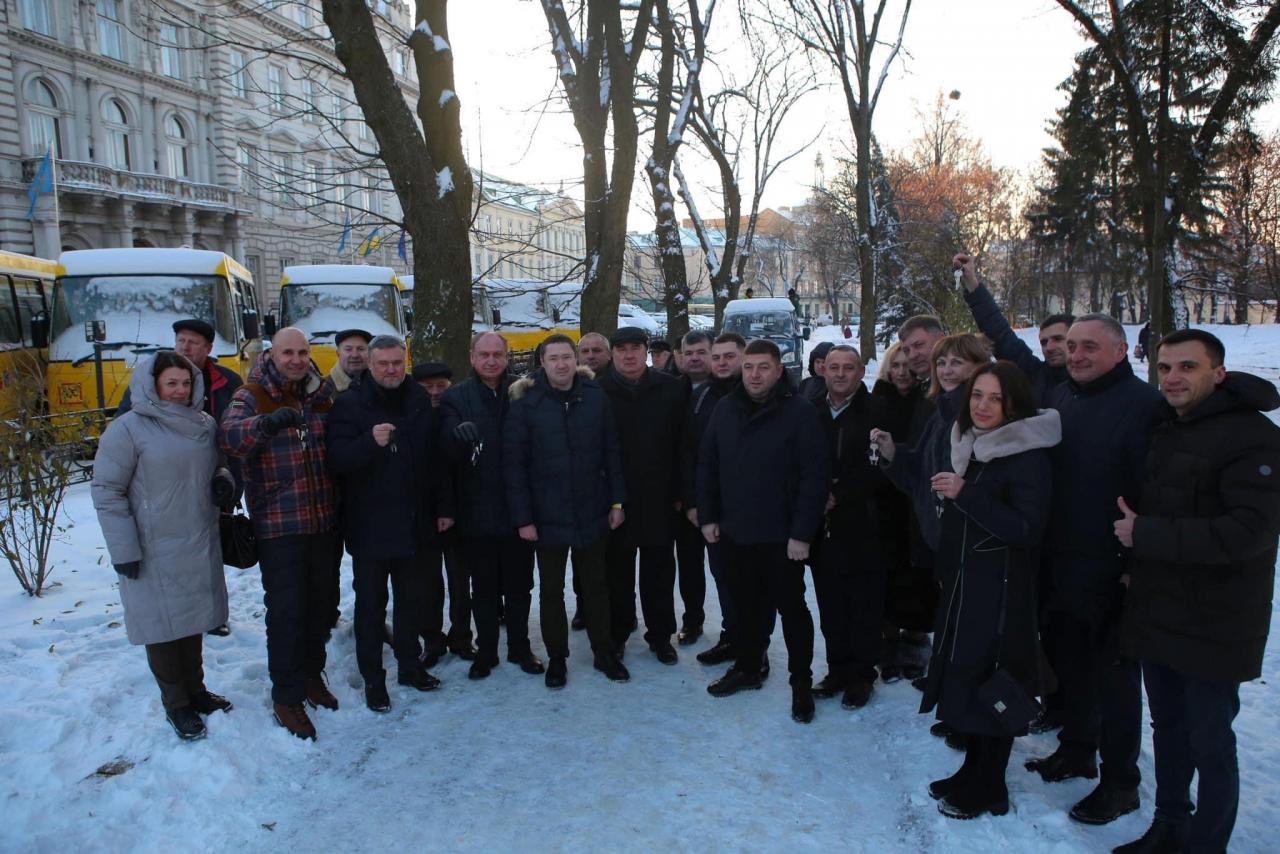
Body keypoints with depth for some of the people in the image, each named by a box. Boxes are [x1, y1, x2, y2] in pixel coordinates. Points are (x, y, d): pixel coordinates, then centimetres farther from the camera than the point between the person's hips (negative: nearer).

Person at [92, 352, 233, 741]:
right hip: (156, 552, -5)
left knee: (193, 620, 18)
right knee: (165, 625, 7)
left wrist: (223, 480, -4)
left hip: (200, 545, 5)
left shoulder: (205, 424, 4)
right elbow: (106, 490, -11)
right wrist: (123, 549, -14)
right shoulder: (128, 428, -12)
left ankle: (195, 689, 35)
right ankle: (176, 704, 22)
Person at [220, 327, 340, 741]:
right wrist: (266, 423, -45)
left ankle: (311, 673, 35)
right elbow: (229, 435, -26)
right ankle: (286, 695, 14)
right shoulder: (251, 397, -6)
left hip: (323, 521, 5)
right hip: (278, 525, -4)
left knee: (322, 602, 15)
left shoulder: (322, 394, 7)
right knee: (286, 610, -1)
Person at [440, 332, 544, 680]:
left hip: (517, 509, 1)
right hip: (477, 511, 0)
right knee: (484, 587, 12)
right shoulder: (455, 397, 0)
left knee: (519, 585, 13)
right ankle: (486, 652, 27)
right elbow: (447, 451, -15)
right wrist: (459, 433, -35)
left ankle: (520, 648, 29)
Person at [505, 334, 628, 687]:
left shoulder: (595, 397, -4)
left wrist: (617, 500, -1)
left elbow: (612, 452, 2)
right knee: (551, 591, 13)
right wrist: (522, 518, -12)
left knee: (596, 585, 16)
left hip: (592, 514, 2)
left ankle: (604, 652, 32)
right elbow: (513, 464, -9)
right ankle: (556, 658, 30)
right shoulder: (526, 403, -10)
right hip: (548, 518, -1)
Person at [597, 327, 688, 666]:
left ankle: (660, 634, 25)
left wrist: (679, 492, -3)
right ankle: (617, 634, 25)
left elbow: (683, 444, 1)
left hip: (660, 498, 1)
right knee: (618, 570, 10)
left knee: (660, 570, 11)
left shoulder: (672, 390, 1)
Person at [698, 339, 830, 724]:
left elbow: (815, 475, -15)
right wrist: (708, 516, 4)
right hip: (735, 531, 4)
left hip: (781, 537, -4)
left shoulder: (800, 412, -13)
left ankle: (801, 682, 24)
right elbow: (707, 465, 8)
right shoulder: (725, 408, 1)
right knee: (748, 604, 18)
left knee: (791, 607, 9)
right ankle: (747, 667, 36)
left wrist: (802, 533, -17)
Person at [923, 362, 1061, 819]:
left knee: (986, 685, 1)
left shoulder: (1028, 457, -15)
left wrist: (965, 494, -26)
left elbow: (1026, 528, -23)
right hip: (961, 585, 8)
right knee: (961, 678, 14)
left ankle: (988, 790, 18)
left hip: (1000, 592, -8)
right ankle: (973, 772, 31)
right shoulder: (967, 446, 9)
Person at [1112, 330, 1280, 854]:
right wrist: (1138, 561, 5)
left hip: (1214, 628, -7)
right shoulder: (1168, 431, 11)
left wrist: (1147, 536, -22)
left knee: (1210, 745, 5)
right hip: (1158, 614, 7)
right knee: (1169, 730, 19)